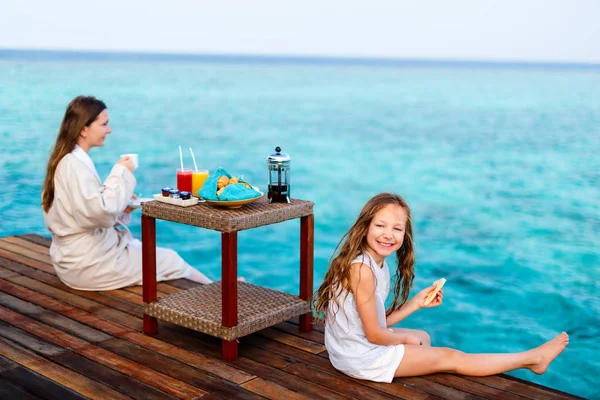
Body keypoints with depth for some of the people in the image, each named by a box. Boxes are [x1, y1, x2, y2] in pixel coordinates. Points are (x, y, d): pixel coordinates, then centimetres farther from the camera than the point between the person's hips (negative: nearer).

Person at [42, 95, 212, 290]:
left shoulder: (68, 160, 9)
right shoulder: (74, 165, -22)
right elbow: (101, 213, -31)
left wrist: (120, 207, 2)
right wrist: (121, 172, -19)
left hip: (83, 254, 10)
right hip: (89, 262, -10)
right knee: (172, 261, 1)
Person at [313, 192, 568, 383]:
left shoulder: (377, 264, 2)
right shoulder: (361, 269, -26)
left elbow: (379, 321, 4)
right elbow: (375, 334, -22)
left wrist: (416, 303, 2)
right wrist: (406, 340, -3)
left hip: (354, 345, 9)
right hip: (361, 357, -9)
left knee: (423, 337, 29)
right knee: (450, 358, 4)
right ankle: (531, 358, 18)